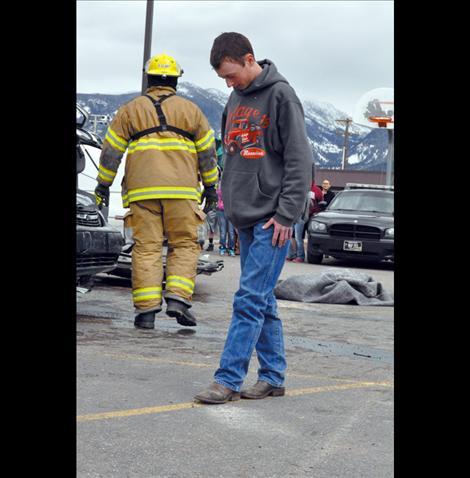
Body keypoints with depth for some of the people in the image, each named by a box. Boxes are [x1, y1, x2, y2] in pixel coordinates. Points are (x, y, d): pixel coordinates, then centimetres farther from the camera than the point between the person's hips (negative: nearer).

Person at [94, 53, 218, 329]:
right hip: (181, 190, 0)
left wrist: (103, 185, 16)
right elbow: (207, 152, 13)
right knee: (185, 245, 5)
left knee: (146, 247, 0)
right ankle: (178, 297, -11)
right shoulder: (190, 110, 12)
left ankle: (146, 308, -5)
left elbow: (111, 151, 10)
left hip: (141, 190, 1)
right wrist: (210, 185, 21)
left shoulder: (130, 110, 12)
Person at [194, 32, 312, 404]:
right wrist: (230, 203, 15)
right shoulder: (236, 98, 14)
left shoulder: (281, 95, -8)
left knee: (250, 299, -9)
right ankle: (273, 377, 17)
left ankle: (228, 379, -8)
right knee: (263, 301, 10)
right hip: (245, 218, 8)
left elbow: (299, 160, -11)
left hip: (272, 221, -8)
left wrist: (286, 215, -15)